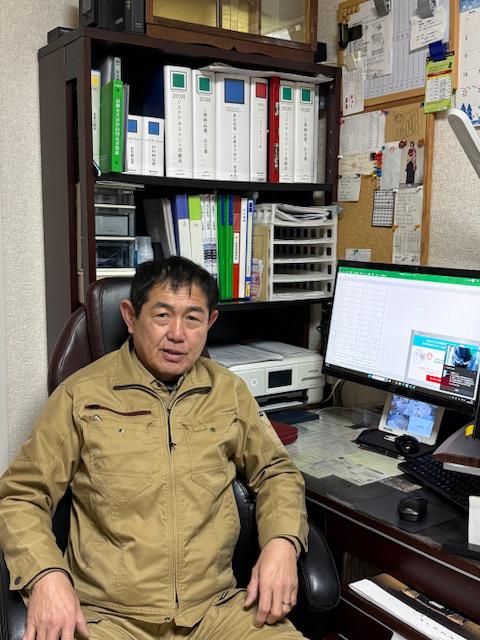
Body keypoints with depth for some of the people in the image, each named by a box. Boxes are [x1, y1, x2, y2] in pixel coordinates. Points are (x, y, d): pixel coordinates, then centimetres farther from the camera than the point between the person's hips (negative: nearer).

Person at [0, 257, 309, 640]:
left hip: (217, 609, 2)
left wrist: (282, 541, 0)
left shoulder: (229, 391, 9)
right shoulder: (82, 395, 1)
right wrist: (46, 575, -14)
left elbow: (276, 472, 19)